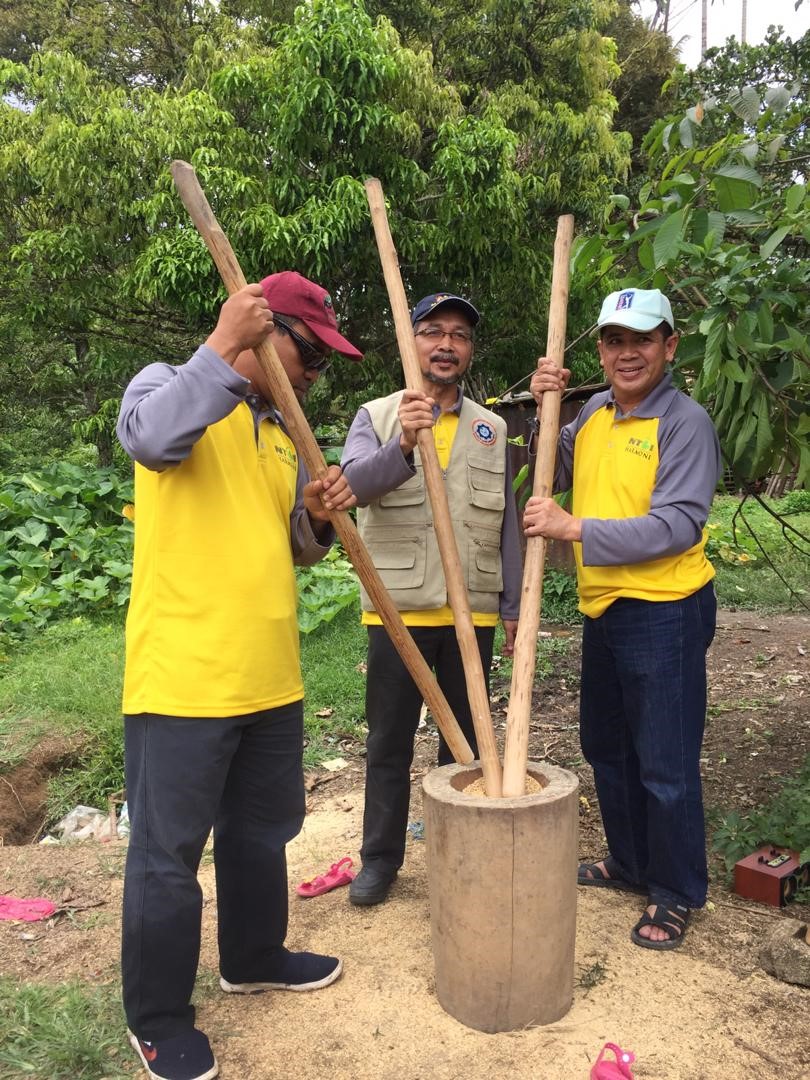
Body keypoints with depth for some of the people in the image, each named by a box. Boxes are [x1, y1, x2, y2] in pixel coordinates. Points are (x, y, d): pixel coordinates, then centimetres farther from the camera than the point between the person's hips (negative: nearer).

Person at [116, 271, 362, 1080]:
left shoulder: (282, 436, 16)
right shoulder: (167, 383, -5)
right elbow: (151, 437, -29)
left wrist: (316, 515, -1)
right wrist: (224, 345, -30)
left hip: (269, 679, 8)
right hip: (180, 678, -7)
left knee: (260, 832, 22)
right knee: (167, 854, 5)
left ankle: (254, 959, 43)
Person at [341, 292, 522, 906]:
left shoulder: (492, 430, 10)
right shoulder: (377, 417, 1)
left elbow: (507, 525, 11)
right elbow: (354, 483, -19)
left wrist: (515, 605, 8)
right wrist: (402, 445, -37)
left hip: (474, 611, 3)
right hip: (398, 608, -2)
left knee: (466, 738, 14)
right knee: (390, 740, 8)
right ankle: (381, 857, 23)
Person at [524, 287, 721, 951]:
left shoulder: (685, 422, -14)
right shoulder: (595, 411, 8)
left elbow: (679, 524, -23)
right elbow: (555, 475, 11)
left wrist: (576, 529, -28)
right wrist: (544, 409, -4)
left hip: (664, 612, -8)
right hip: (603, 607, 8)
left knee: (666, 765, 3)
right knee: (607, 748, 21)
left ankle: (676, 896, 24)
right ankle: (630, 864, 41)